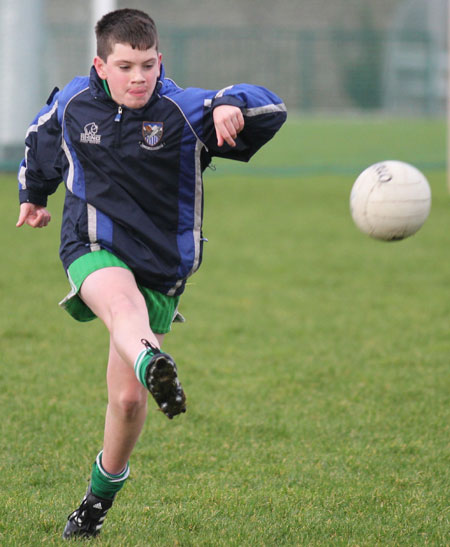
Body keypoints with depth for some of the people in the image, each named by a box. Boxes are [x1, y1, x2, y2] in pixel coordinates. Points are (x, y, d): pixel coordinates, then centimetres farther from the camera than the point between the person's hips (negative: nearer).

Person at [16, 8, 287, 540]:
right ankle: (153, 365, -72)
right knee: (124, 304, -38)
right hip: (93, 248, 0)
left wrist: (232, 106, -43)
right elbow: (41, 138, 23)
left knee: (128, 399, 2)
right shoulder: (71, 104, -1)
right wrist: (33, 193, 36)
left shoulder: (185, 110, -11)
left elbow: (270, 108, -21)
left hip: (162, 265, 0)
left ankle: (102, 491, 28)